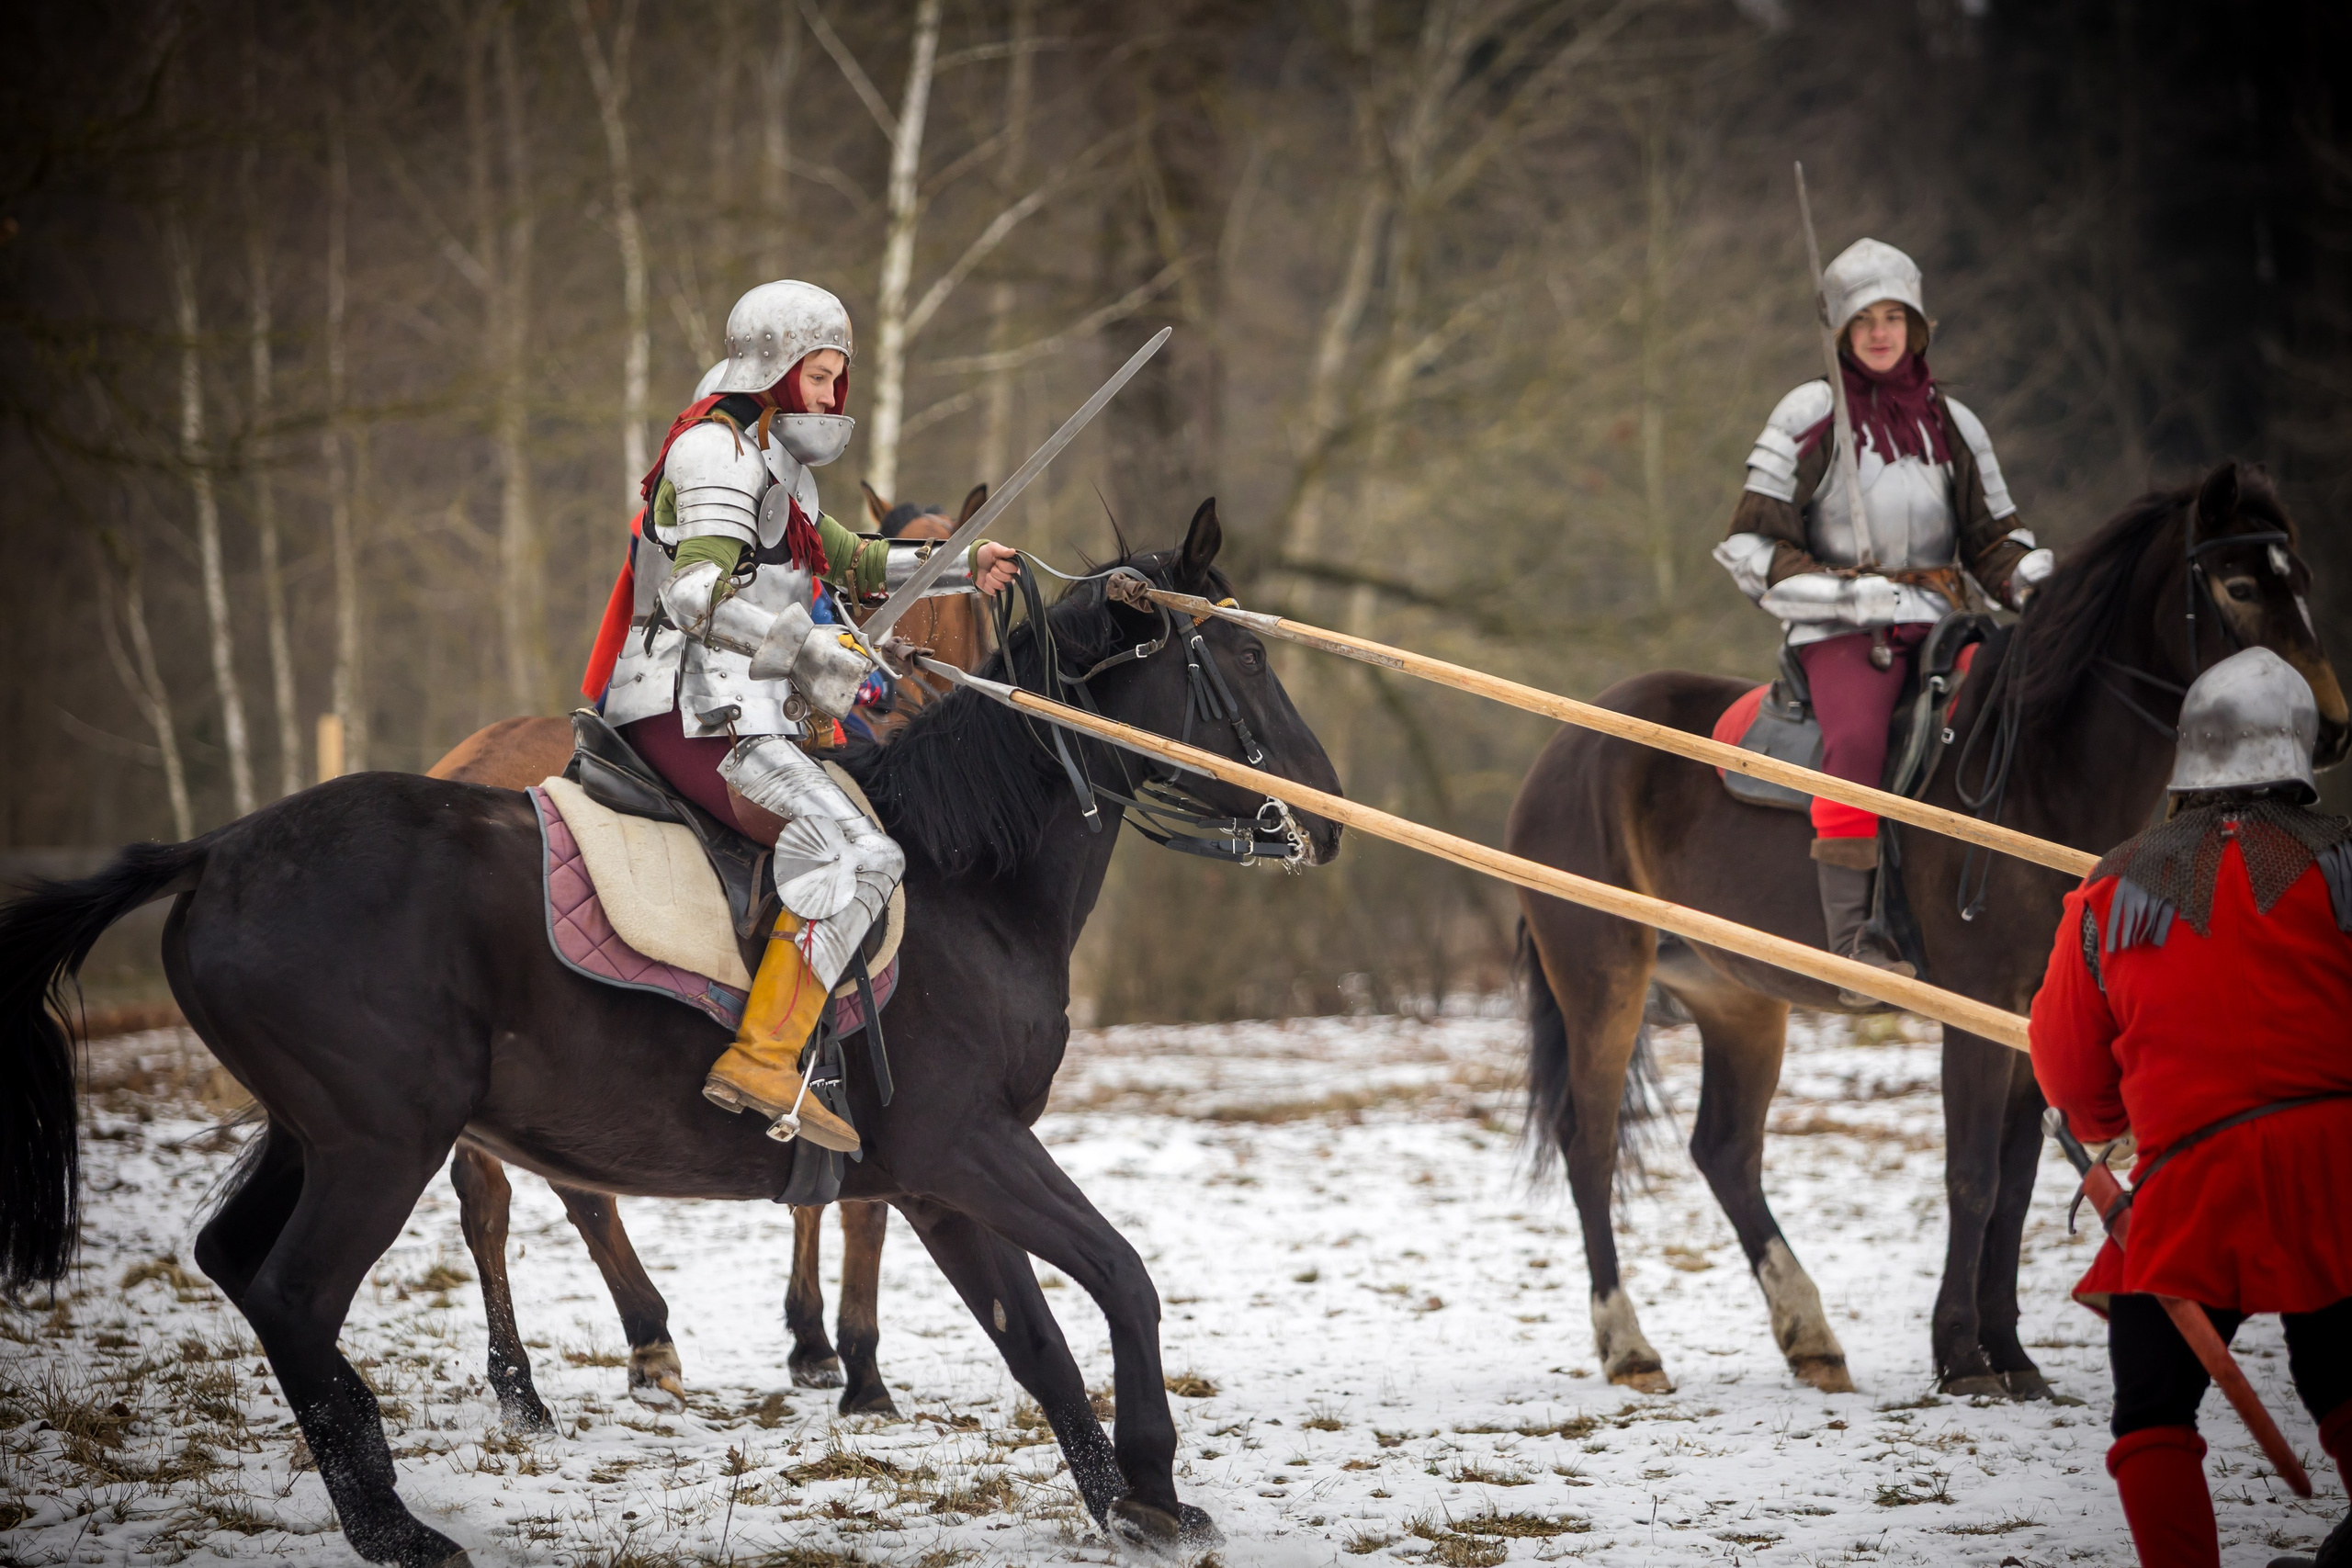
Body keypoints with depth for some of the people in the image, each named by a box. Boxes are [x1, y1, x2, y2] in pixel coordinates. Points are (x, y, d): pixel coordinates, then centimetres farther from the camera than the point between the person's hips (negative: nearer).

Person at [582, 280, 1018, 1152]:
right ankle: (763, 1058, -31)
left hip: (747, 710, 11)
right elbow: (697, 597, -21)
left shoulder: (774, 460, 23)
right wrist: (809, 645, -26)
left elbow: (852, 563, 34)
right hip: (695, 712, -11)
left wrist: (959, 571, 22)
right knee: (858, 851, -23)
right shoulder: (718, 451, -8)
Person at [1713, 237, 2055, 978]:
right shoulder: (1809, 417, 5)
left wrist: (2036, 584, -3)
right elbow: (1753, 547, 2)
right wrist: (1848, 594, -12)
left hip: (1936, 620, 4)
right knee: (1857, 738, -33)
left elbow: (1993, 538, 20)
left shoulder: (1953, 424, 17)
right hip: (1840, 630, -4)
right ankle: (1849, 936, -32)